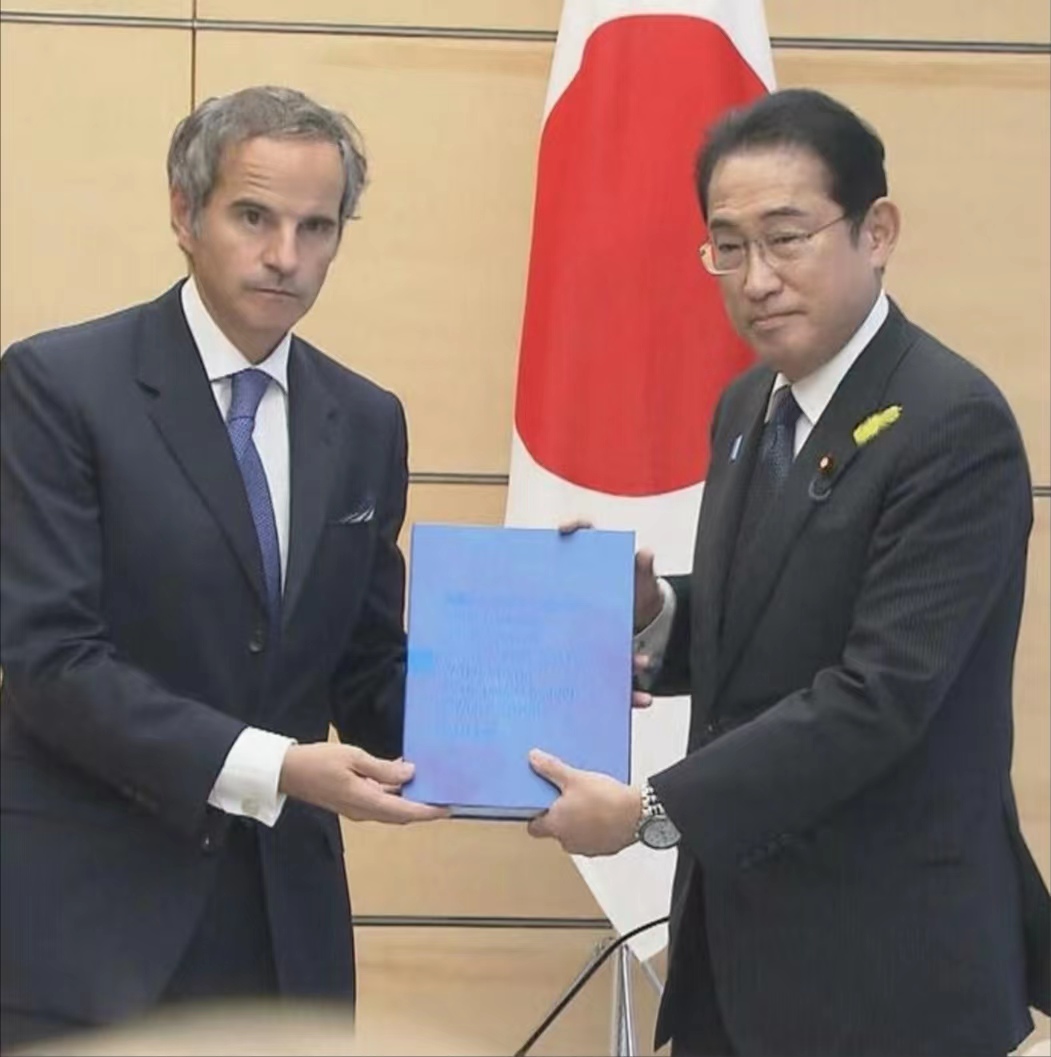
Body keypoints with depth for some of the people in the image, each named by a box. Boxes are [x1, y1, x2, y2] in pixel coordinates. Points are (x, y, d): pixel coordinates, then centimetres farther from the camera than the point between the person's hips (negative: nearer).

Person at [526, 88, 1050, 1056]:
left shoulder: (953, 426, -18)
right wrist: (651, 606, -4)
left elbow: (880, 691, -23)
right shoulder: (749, 406, 9)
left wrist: (652, 810, -21)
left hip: (882, 956, -7)